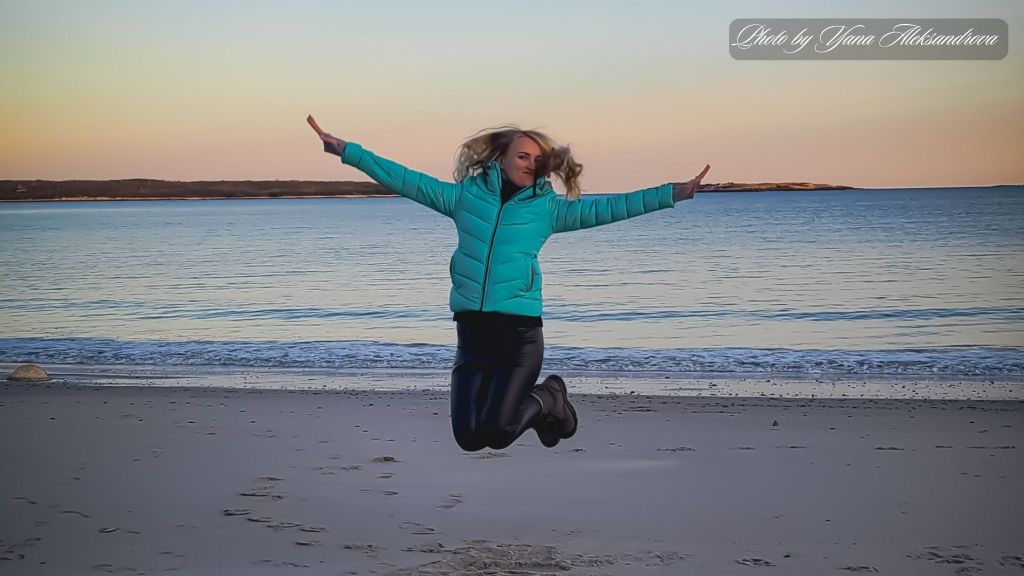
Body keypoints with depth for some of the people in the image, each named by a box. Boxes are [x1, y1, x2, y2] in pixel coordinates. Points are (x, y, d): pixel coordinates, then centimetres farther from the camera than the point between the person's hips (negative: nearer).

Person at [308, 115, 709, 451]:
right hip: (472, 329, 2)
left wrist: (674, 193, -6)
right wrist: (345, 150, 3)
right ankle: (540, 400, 31)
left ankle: (548, 399, 22)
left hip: (520, 330, -2)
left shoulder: (546, 207, 5)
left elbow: (604, 208, 1)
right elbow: (405, 180, 7)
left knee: (496, 434, -12)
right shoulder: (465, 196, 7)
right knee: (468, 438, 1)